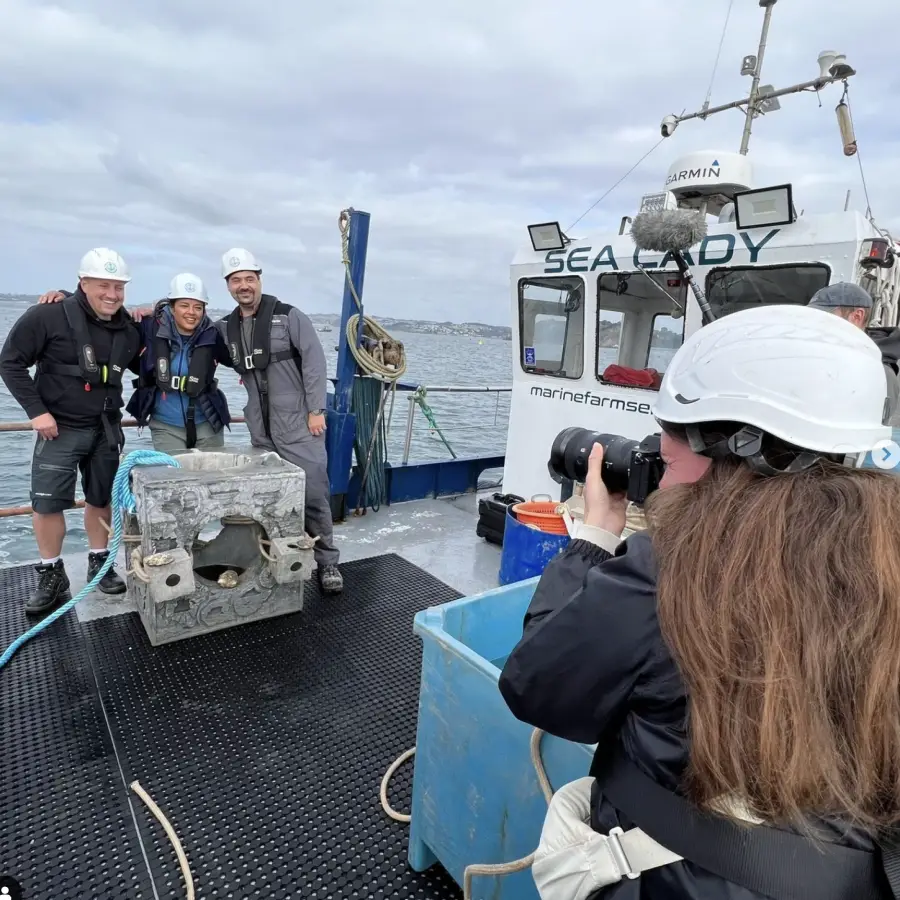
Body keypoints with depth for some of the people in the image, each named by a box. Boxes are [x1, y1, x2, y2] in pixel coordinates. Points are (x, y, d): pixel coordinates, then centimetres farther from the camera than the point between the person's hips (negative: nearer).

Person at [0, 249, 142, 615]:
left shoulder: (128, 329, 2)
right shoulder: (49, 316, -13)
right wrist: (36, 410, -14)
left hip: (106, 429, 4)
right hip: (60, 428, -4)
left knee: (101, 498, 12)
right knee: (47, 502, -1)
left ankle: (99, 564, 27)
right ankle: (51, 577, 14)